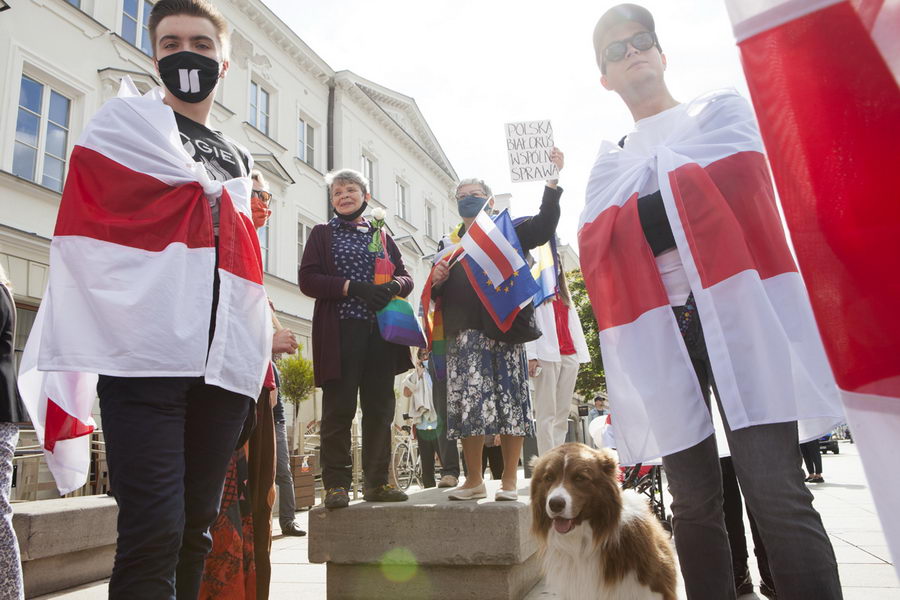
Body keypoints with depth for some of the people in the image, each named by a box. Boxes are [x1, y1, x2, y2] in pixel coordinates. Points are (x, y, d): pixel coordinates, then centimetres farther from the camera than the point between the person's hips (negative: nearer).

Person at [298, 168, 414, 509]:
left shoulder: (382, 237, 22)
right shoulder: (323, 234, 11)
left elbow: (405, 276, 16)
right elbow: (308, 279, -2)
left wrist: (394, 286, -9)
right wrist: (353, 288, -15)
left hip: (381, 331, 4)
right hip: (341, 331, -3)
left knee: (380, 407, 4)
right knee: (339, 408, -4)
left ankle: (377, 482, 12)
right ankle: (336, 484, 3)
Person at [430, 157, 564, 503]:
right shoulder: (448, 244, 22)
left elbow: (544, 227, -3)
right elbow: (438, 295, 20)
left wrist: (552, 180, -11)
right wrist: (437, 280, -3)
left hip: (505, 328, -2)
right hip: (465, 333, 2)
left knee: (511, 400, -2)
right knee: (467, 403, -4)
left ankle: (509, 481, 7)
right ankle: (474, 480, 6)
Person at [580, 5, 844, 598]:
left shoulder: (722, 107, 16)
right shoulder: (610, 163, 21)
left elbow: (738, 182, -6)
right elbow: (595, 247, 3)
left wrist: (638, 212, -1)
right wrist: (676, 200, -8)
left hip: (738, 315, -2)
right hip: (657, 334, 3)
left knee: (774, 493, -10)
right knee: (695, 500, 6)